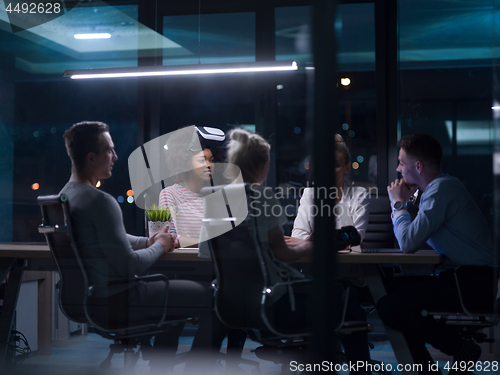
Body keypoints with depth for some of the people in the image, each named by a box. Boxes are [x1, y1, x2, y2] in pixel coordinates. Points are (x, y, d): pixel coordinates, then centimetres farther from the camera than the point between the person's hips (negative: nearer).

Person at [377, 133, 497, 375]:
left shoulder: (442, 189, -14)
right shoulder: (438, 187, 17)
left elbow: (408, 243, -19)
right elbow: (412, 241, 21)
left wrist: (398, 203, -4)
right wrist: (402, 203, 11)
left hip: (474, 280, -11)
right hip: (465, 276, 11)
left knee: (388, 307, -17)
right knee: (395, 287, 18)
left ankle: (462, 350, -4)